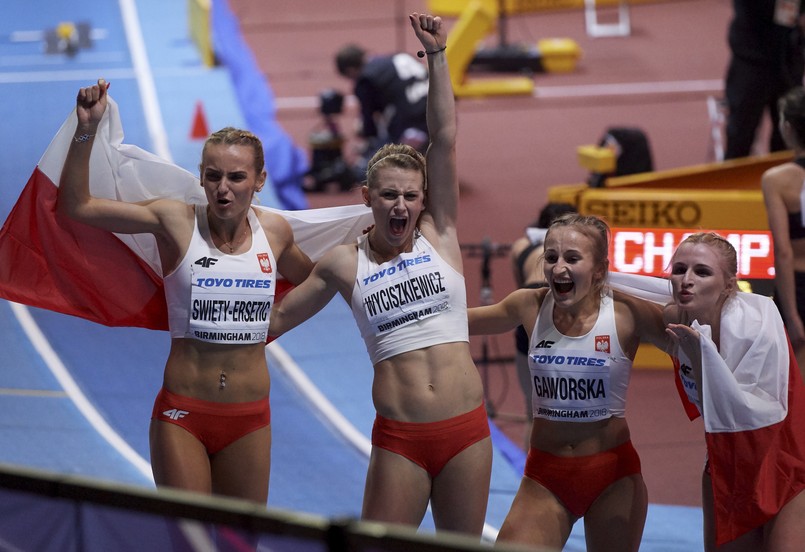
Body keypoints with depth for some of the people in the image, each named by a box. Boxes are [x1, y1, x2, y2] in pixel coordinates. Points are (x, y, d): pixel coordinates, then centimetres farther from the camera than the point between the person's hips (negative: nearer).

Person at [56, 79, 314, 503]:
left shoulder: (274, 232, 3)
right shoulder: (176, 222, -6)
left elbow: (311, 280, 27)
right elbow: (76, 205, -11)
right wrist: (86, 130, -20)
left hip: (250, 419, 3)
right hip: (183, 414, -3)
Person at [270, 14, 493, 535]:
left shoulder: (438, 234, 6)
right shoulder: (344, 263, 6)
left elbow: (444, 139, -1)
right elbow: (274, 318, 19)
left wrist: (437, 55, -6)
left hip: (466, 431, 1)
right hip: (399, 438, -1)